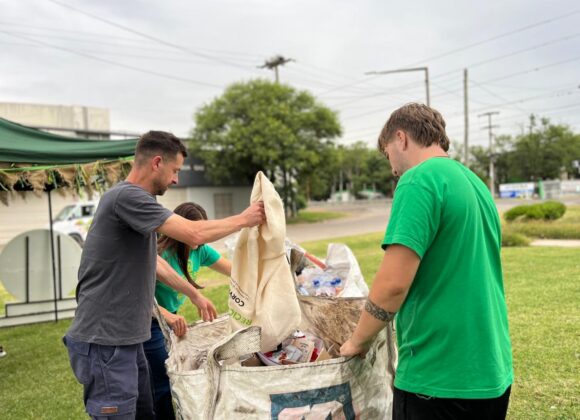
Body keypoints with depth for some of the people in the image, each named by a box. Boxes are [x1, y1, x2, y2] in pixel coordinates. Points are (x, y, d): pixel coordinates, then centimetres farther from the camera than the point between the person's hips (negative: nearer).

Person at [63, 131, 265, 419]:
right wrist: (243, 220, -9)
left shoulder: (135, 200, 14)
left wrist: (195, 295, 25)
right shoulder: (126, 196, -18)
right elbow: (195, 234, -24)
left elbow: (153, 262, 22)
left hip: (125, 338, 10)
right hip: (103, 342, -10)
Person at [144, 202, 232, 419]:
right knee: (164, 385, -6)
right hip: (150, 324, -7)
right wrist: (167, 315, -46)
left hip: (170, 321, 7)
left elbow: (235, 271, -1)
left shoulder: (200, 250, -6)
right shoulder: (161, 254, -26)